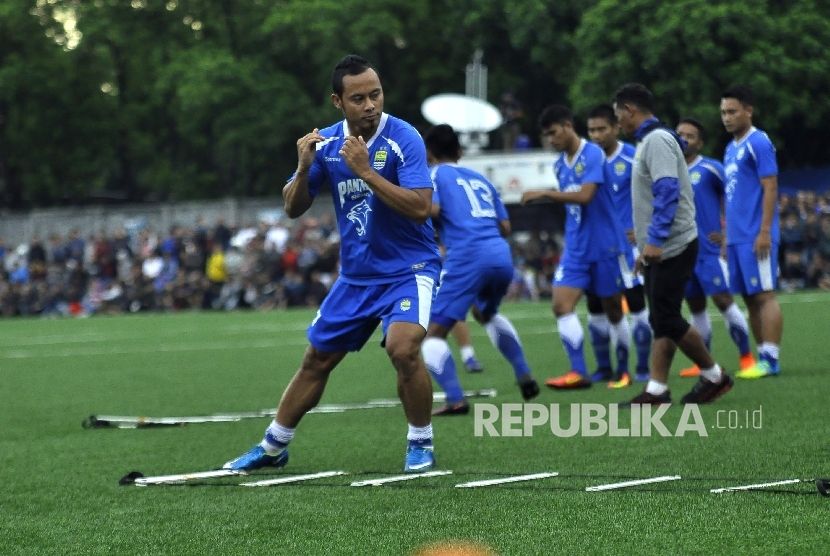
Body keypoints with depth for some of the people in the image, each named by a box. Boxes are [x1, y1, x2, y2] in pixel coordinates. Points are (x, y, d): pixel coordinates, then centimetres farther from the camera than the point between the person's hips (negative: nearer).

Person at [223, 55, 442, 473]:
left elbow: (420, 208, -27)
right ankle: (273, 446, 31)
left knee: (403, 348, -29)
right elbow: (293, 208, 2)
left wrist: (366, 172, -31)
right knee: (316, 360, 12)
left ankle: (421, 445, -7)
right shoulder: (326, 143, -2)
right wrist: (304, 168, -17)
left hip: (407, 269, -5)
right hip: (355, 276, 5)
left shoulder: (403, 138, -18)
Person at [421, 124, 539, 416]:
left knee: (433, 333, -2)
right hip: (502, 255, 7)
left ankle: (456, 400, -17)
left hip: (468, 258, -7)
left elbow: (431, 209, -10)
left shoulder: (435, 174, 9)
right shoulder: (479, 178, 26)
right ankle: (524, 376, 32)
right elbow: (505, 226, 22)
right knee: (486, 313, 36)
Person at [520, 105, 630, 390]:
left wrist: (544, 193, -24)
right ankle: (579, 372, -12)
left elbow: (585, 195, -24)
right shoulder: (560, 165, 10)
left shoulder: (592, 155, -12)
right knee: (562, 304, -11)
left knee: (613, 310, 4)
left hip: (604, 246, -6)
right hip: (575, 248, 6)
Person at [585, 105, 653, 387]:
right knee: (595, 306, 5)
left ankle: (643, 368, 6)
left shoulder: (631, 158, -9)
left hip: (626, 243, -4)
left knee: (636, 303, -1)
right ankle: (603, 367, 15)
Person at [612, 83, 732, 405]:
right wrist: (644, 248, 23)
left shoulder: (657, 140, -13)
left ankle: (714, 376, 4)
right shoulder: (647, 141, 19)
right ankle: (656, 390, 3)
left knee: (667, 320, -8)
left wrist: (654, 240, -26)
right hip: (658, 251, 10)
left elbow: (668, 192, -23)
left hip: (672, 248, -10)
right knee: (661, 321, 5)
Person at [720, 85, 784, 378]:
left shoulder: (758, 143, -8)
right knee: (750, 298, 8)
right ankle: (763, 358, 11)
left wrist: (765, 232, -19)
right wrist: (727, 235, 20)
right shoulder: (731, 148, 18)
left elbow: (770, 189, -14)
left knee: (764, 295, -8)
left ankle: (770, 360, -9)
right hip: (736, 238, 9)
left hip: (755, 238, -9)